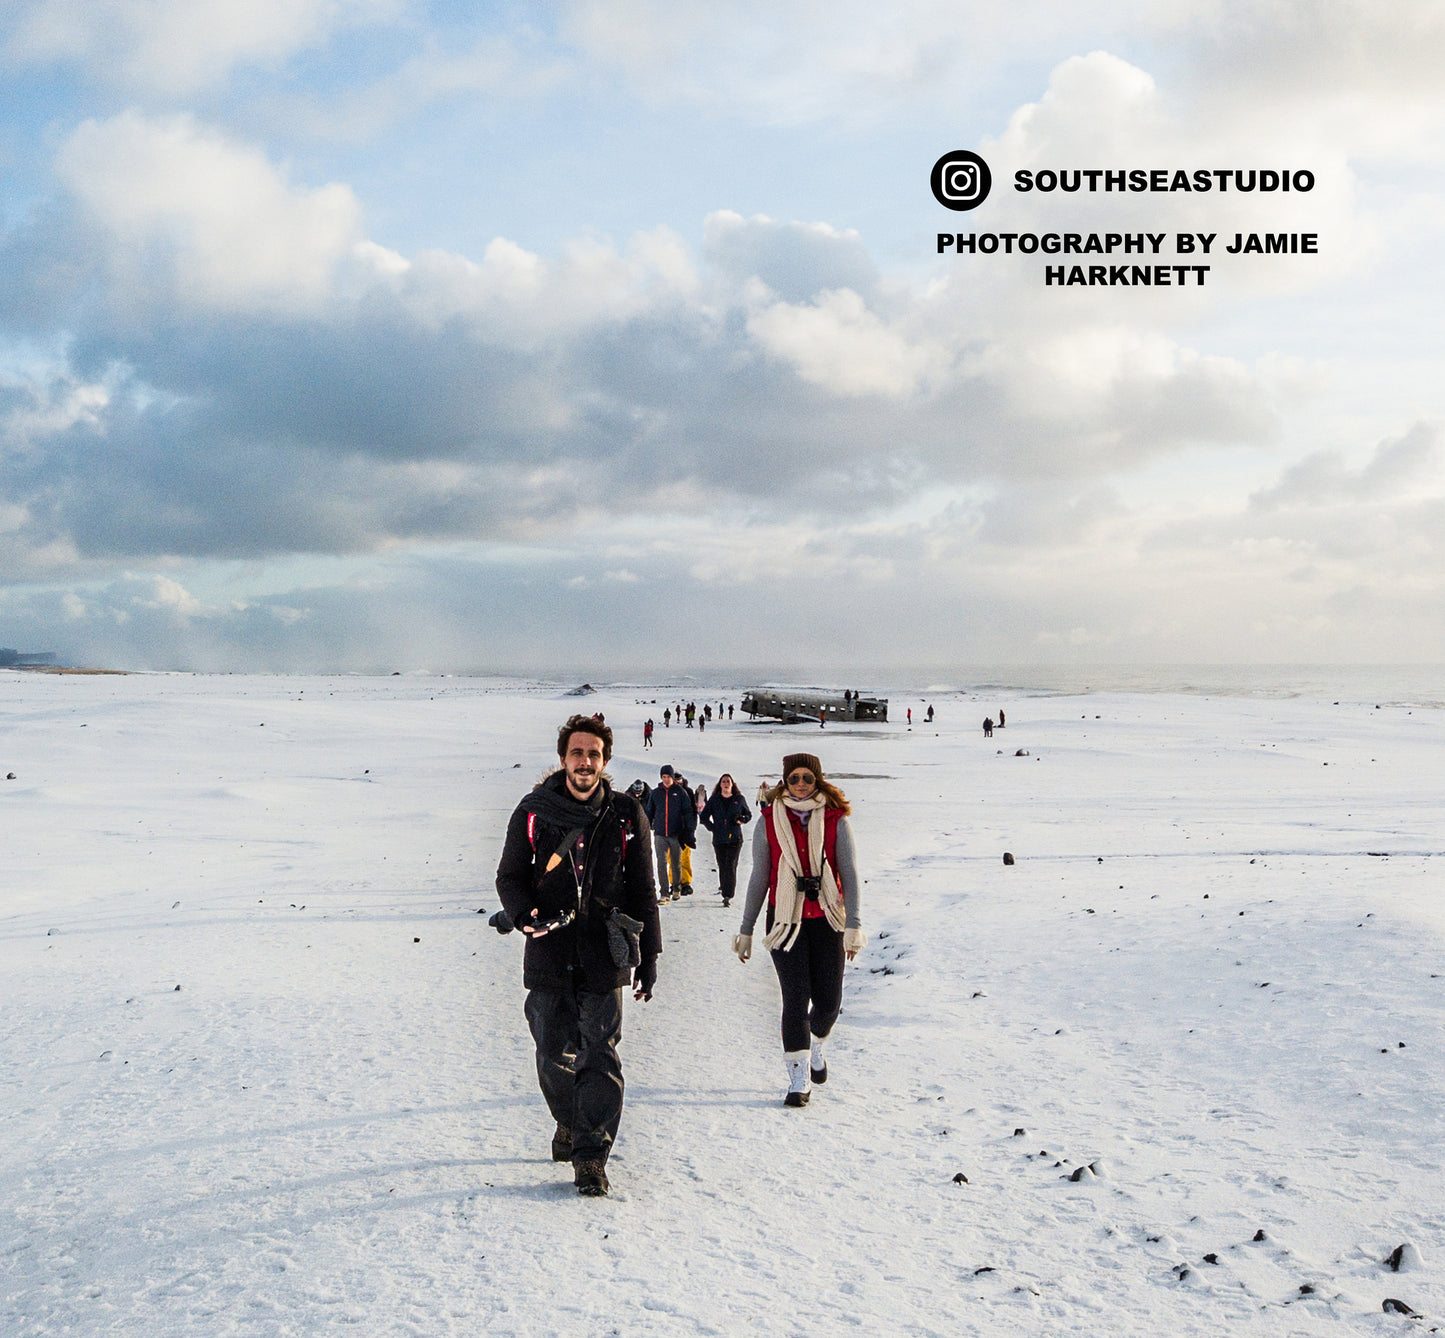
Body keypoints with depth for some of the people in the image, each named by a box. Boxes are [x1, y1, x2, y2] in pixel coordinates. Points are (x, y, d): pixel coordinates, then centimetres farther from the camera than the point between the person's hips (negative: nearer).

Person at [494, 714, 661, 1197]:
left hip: (604, 958, -1)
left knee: (600, 1058, -5)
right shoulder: (533, 812, 2)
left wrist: (649, 956, 8)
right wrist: (525, 914, -14)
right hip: (549, 957, 1)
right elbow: (509, 877, 7)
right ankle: (569, 1123, 37)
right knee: (556, 1057, 11)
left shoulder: (626, 816, 3)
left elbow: (642, 891, 9)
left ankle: (591, 1155, 4)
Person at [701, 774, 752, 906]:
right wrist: (712, 828, 4)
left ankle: (728, 896, -13)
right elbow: (704, 816, 16)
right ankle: (724, 890, 17)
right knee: (722, 867, 3)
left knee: (731, 866, -11)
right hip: (719, 839, 2)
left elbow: (749, 814, 18)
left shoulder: (739, 799, 7)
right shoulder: (714, 799, 9)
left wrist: (742, 819, -3)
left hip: (735, 838, -2)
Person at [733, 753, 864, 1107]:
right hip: (785, 920, -1)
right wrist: (746, 930, 7)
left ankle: (815, 1047, 36)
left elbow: (849, 874, -2)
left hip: (827, 919, 1)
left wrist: (854, 925, -10)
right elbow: (759, 879, 6)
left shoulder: (836, 821, 0)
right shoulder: (769, 822, 1)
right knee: (796, 998, -8)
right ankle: (798, 1080, 1)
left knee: (829, 1000, 3)